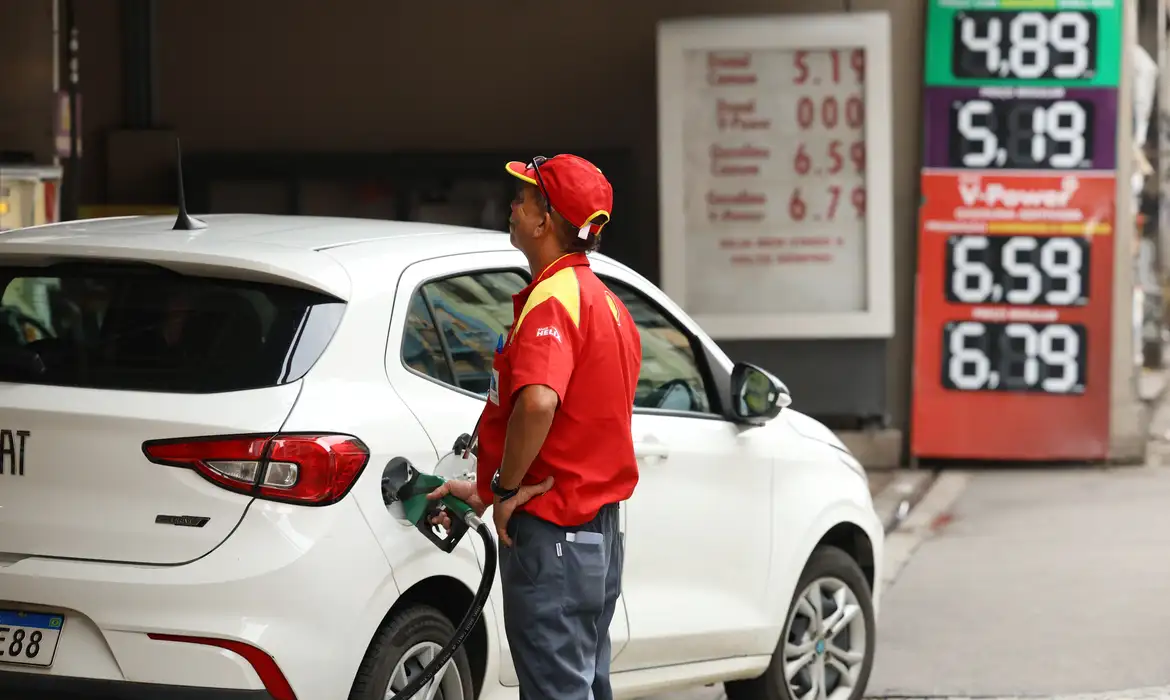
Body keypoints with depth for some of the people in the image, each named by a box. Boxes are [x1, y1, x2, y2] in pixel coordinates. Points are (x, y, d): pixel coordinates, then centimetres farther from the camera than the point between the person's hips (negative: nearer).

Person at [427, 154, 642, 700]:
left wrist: (507, 488, -21)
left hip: (552, 531, -10)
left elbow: (538, 403, -36)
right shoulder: (603, 301, 16)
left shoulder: (552, 301, -17)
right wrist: (484, 490, 20)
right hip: (599, 529, 10)